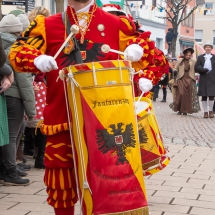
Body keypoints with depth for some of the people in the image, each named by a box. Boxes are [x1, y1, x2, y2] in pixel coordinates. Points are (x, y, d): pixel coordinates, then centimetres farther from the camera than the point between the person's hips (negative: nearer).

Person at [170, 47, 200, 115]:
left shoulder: (193, 61, 7)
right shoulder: (180, 61, 9)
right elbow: (176, 69, 14)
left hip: (189, 80, 0)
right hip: (181, 79, 0)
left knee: (188, 96, -1)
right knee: (180, 94, -6)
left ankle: (185, 110, 6)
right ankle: (180, 109, 5)